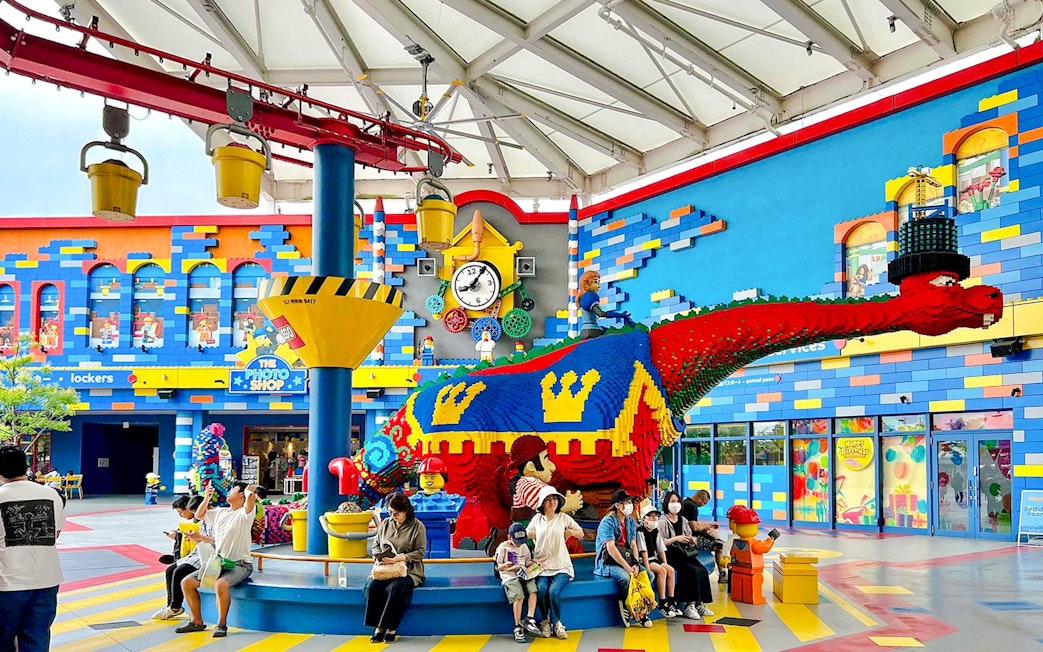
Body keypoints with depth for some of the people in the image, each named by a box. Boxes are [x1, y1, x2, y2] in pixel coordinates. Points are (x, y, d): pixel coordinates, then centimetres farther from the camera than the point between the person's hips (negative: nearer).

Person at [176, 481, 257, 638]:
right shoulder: (219, 512, 15)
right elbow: (199, 515, 28)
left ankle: (222, 624, -18)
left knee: (220, 585, -37)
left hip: (239, 565, -8)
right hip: (218, 563, 8)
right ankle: (197, 621, 12)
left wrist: (248, 490, -8)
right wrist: (207, 498, 15)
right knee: (186, 582, 2)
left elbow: (251, 496, -32)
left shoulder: (243, 513, -10)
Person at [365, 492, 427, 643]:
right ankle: (378, 627, -19)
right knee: (372, 586, -26)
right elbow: (375, 545, 19)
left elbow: (420, 552, -7)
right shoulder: (385, 524, 13)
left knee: (394, 588, -34)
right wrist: (379, 556, -4)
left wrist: (398, 558, -19)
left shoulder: (417, 526, -1)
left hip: (409, 571, -4)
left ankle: (391, 628, -23)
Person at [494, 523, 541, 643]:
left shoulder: (524, 547, 18)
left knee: (533, 590, -25)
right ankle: (518, 628, -21)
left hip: (524, 574, 5)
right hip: (509, 576, -5)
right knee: (518, 597, -26)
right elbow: (497, 567, 3)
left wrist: (532, 564, 6)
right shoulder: (502, 548, 3)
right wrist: (505, 565, -17)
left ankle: (529, 619, -25)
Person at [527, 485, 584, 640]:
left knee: (554, 591, -28)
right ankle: (545, 621, -4)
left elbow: (581, 533, 15)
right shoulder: (537, 519, 10)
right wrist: (537, 535, 5)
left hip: (561, 566, -1)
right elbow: (527, 534, 24)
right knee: (541, 589, -27)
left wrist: (569, 532, -4)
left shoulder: (563, 518, 5)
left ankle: (556, 623, -6)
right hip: (541, 565, 1)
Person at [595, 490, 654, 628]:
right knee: (626, 577, -34)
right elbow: (611, 549, -21)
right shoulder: (608, 522, -13)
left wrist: (636, 564, -13)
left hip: (626, 559, 7)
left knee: (649, 575, -13)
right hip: (608, 563, -7)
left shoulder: (630, 522, 11)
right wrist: (628, 567, -24)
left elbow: (633, 545, 5)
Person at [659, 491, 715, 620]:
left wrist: (691, 540, 0)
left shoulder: (683, 520, 19)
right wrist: (676, 538, -19)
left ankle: (700, 603, -15)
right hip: (670, 555, -6)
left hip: (684, 553, 7)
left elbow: (690, 537, 23)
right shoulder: (662, 521, -2)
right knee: (692, 571, -29)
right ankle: (690, 605, -24)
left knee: (703, 570, -20)